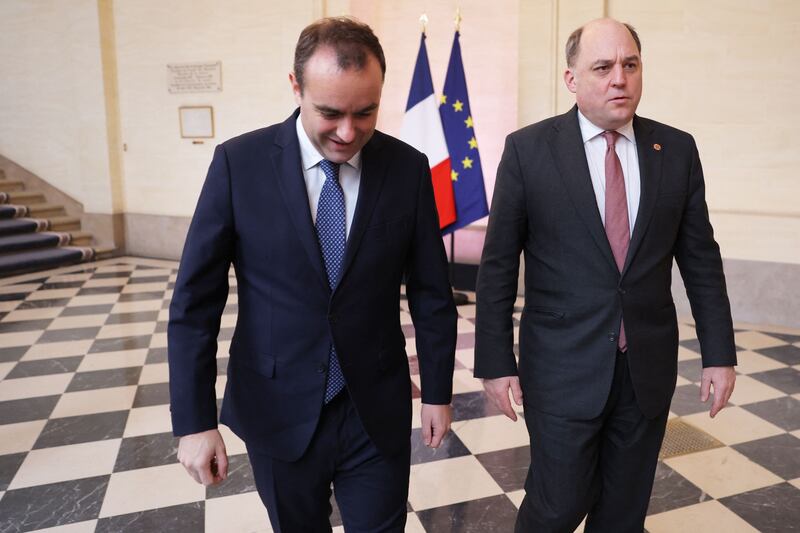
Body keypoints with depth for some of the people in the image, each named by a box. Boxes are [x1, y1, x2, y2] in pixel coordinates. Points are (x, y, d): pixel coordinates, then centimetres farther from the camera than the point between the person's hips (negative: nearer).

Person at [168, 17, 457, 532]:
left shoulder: (408, 168, -7)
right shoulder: (239, 163, -11)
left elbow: (431, 292, 1)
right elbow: (195, 301, -8)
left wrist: (438, 391, 5)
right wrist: (194, 420, -10)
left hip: (377, 412, 1)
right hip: (278, 413, 0)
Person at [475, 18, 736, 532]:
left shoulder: (677, 149, 2)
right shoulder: (528, 149, -6)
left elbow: (701, 258, 7)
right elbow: (498, 264, -5)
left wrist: (720, 353, 5)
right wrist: (496, 361, -7)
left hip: (648, 366, 3)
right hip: (564, 367, -3)